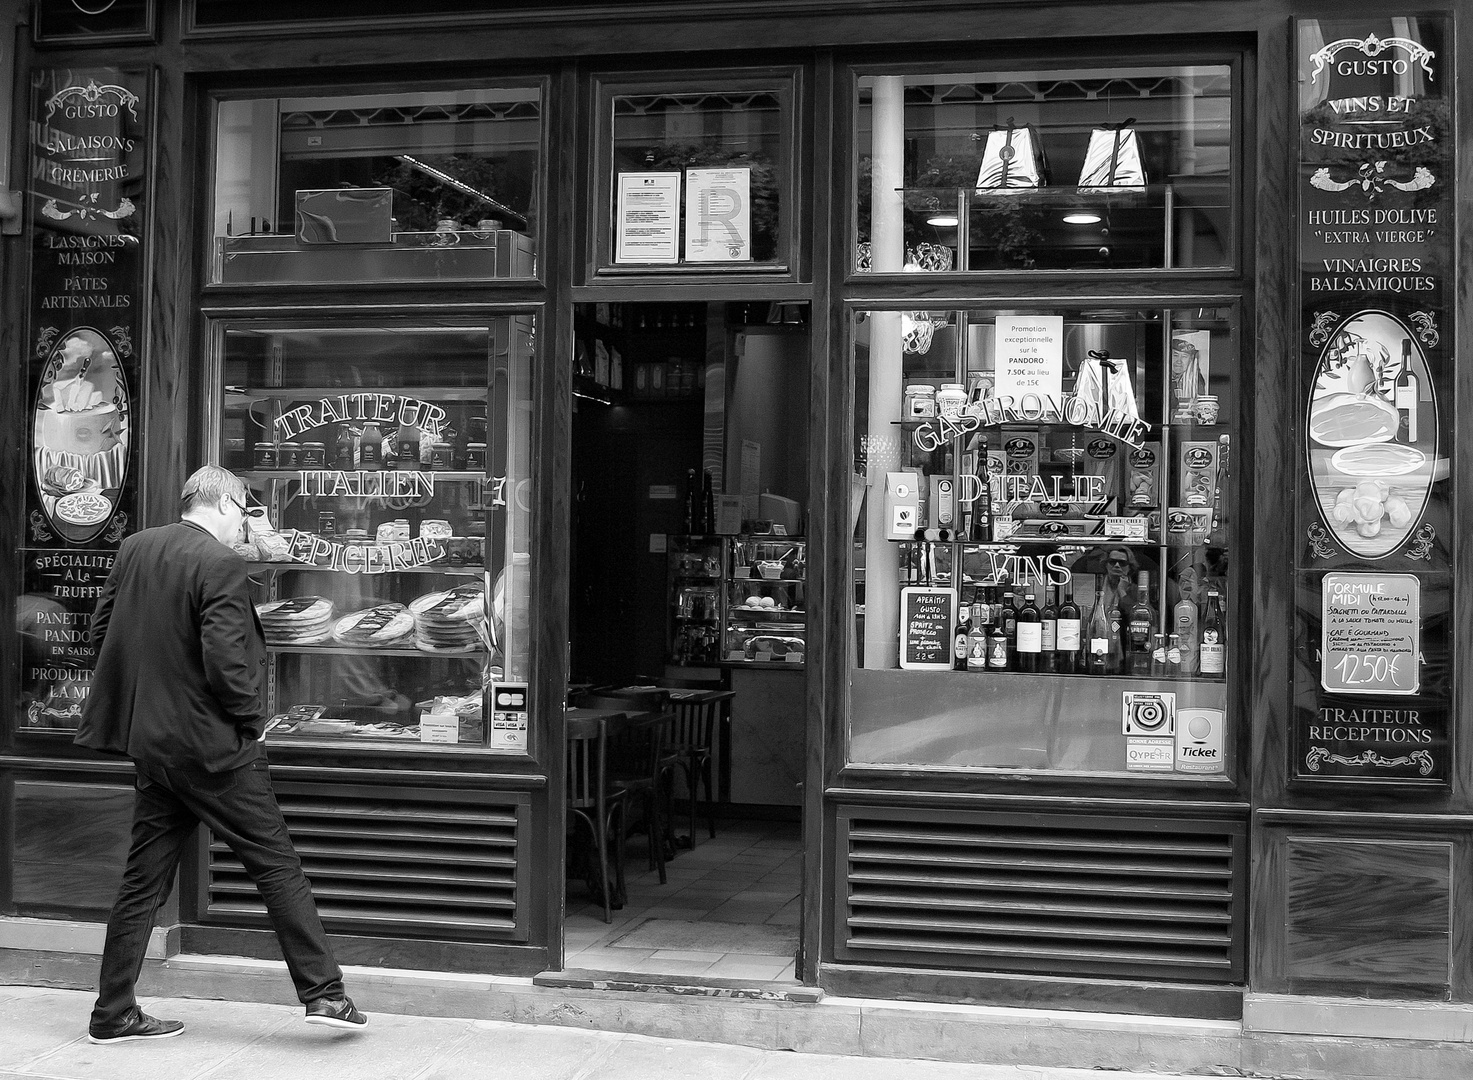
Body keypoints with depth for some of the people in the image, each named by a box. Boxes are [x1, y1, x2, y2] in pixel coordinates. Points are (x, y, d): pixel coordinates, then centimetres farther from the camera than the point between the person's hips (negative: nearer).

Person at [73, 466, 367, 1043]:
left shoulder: (134, 548, 6)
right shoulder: (220, 564, -16)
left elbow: (101, 630, 14)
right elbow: (226, 663, -23)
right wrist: (251, 721, -7)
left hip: (150, 740, 7)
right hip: (213, 745, -7)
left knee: (143, 881, 13)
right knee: (278, 866, 3)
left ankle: (114, 1012, 19)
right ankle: (323, 992, 6)